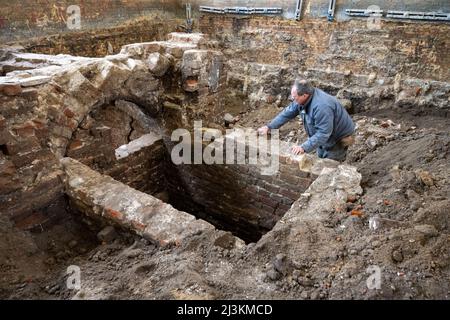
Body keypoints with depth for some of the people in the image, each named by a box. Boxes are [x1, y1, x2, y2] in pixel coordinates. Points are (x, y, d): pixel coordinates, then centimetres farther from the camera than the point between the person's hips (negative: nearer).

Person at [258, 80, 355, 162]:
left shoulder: (322, 107, -40)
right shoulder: (302, 99, -12)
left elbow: (323, 133, -39)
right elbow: (288, 113, -2)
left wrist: (304, 148, -43)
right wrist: (269, 127, -6)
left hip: (339, 140, -8)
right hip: (325, 136, 8)